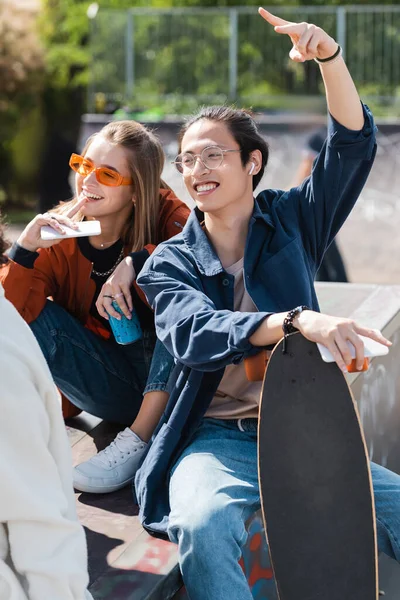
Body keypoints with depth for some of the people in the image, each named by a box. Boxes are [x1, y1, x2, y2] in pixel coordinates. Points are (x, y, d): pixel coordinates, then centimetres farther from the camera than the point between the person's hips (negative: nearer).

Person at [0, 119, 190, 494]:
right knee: (32, 312, -18)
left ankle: (139, 438, -25)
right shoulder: (58, 234, -8)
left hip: (172, 377, -1)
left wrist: (135, 261, -32)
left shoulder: (162, 212, -11)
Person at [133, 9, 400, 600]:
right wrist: (297, 319, -36)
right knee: (203, 525, -35)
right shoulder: (170, 262, 3)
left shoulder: (291, 220, 11)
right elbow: (193, 332, -18)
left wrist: (329, 56, -18)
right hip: (216, 437, -2)